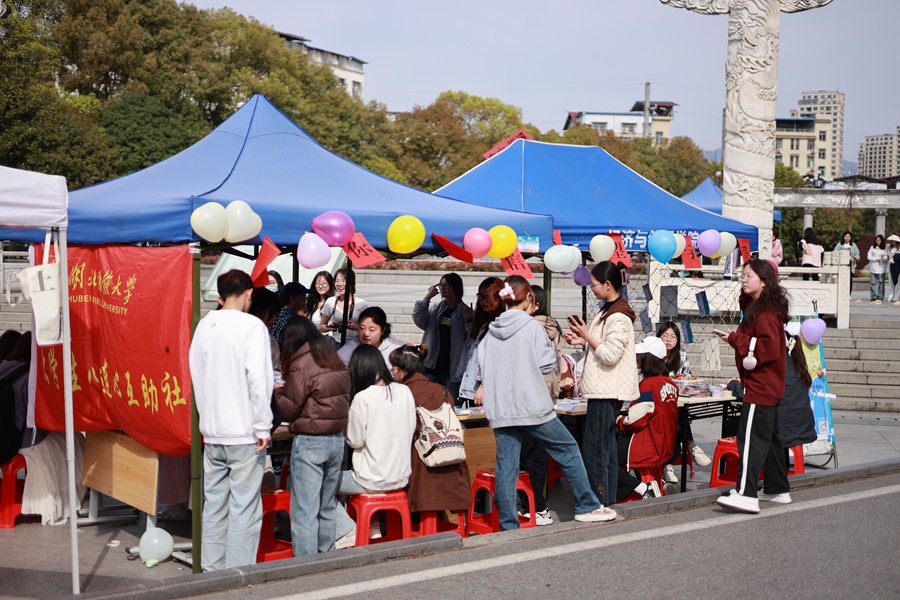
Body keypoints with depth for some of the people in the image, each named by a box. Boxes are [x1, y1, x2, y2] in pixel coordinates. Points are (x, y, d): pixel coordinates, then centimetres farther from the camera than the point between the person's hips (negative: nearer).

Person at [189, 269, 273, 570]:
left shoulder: (204, 326, 7)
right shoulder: (252, 326, -11)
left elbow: (196, 376, 13)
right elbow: (258, 379, -17)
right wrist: (263, 428, -11)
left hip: (211, 431, 6)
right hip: (244, 432, -6)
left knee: (214, 504, 13)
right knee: (244, 507, 0)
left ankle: (211, 569, 20)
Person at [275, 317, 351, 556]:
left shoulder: (300, 366, -12)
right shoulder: (337, 363, 8)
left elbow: (289, 409, -8)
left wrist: (278, 391, 10)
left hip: (310, 441, -7)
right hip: (337, 438, 7)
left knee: (304, 511, -2)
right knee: (326, 508, 17)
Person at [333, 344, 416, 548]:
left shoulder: (363, 398, -18)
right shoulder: (405, 392, -2)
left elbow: (355, 441, -10)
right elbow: (410, 430, 8)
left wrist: (347, 421, 6)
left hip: (374, 481, -7)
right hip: (401, 477, 7)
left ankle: (346, 531, -2)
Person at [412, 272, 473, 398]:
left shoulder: (465, 312, 0)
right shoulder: (435, 309, 11)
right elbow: (418, 319, -4)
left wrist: (469, 319, -22)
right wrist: (427, 297, -6)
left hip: (452, 369, -3)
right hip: (432, 366, 3)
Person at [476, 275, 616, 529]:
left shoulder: (491, 330, 7)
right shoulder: (532, 326, -7)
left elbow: (483, 364, 10)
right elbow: (545, 363, -6)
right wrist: (554, 353, 12)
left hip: (500, 410, 5)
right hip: (532, 406, -5)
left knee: (506, 465, 5)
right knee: (568, 449, 10)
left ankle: (508, 525, 5)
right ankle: (587, 506, 15)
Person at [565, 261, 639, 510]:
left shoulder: (618, 317, -16)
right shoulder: (608, 312, 15)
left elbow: (610, 355, -21)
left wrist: (587, 335, -13)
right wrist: (582, 341, 11)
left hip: (607, 391, -11)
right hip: (604, 389, 11)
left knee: (595, 448, -8)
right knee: (606, 445, 13)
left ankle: (599, 501, -4)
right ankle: (607, 501, 19)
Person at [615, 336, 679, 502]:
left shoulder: (648, 384, -17)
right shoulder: (670, 383, 7)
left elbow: (635, 421, -19)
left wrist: (618, 421, 1)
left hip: (648, 447, -9)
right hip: (666, 446, 9)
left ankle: (643, 489, -14)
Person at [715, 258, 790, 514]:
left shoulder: (766, 313, -16)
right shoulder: (754, 307, 15)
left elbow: (769, 347, -24)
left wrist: (736, 339, -19)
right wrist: (737, 339, 4)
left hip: (760, 387, -11)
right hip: (767, 387, 11)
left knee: (751, 438, -14)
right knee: (769, 437, 16)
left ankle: (746, 494, -18)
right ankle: (778, 490, 25)